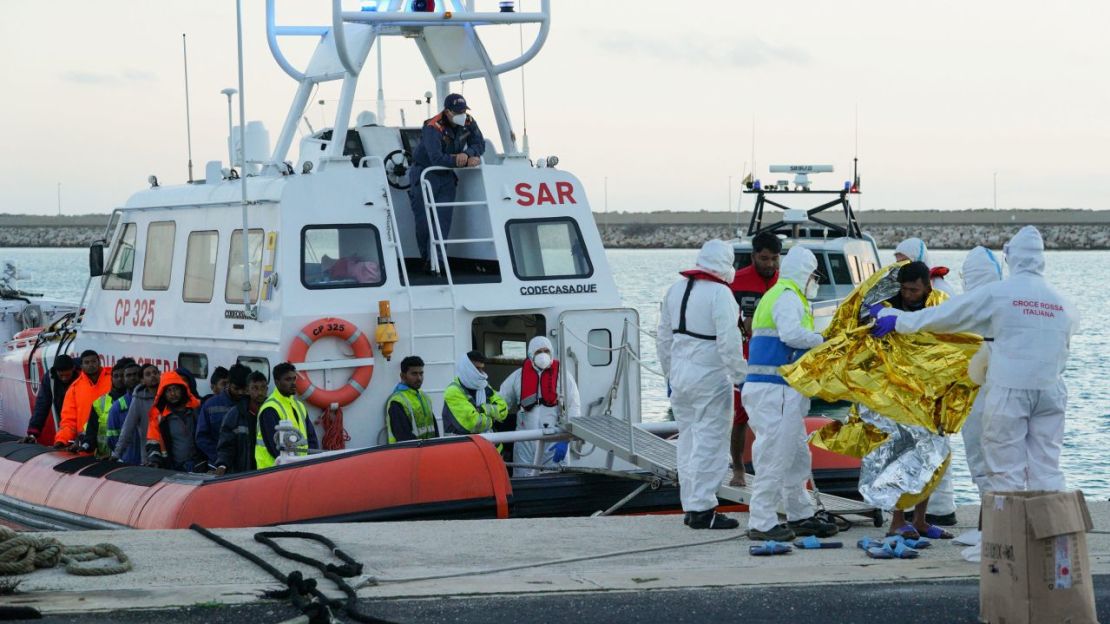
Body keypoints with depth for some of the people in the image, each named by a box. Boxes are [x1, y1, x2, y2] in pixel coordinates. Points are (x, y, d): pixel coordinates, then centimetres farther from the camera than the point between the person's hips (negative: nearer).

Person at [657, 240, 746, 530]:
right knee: (710, 442, -4)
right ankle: (702, 509, -5)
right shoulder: (720, 293, -14)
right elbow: (728, 340, -19)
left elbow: (663, 336, 17)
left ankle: (690, 505, 18)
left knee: (688, 440, 14)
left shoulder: (676, 289, 11)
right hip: (710, 378, -8)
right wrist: (740, 375, -12)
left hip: (680, 376, 8)